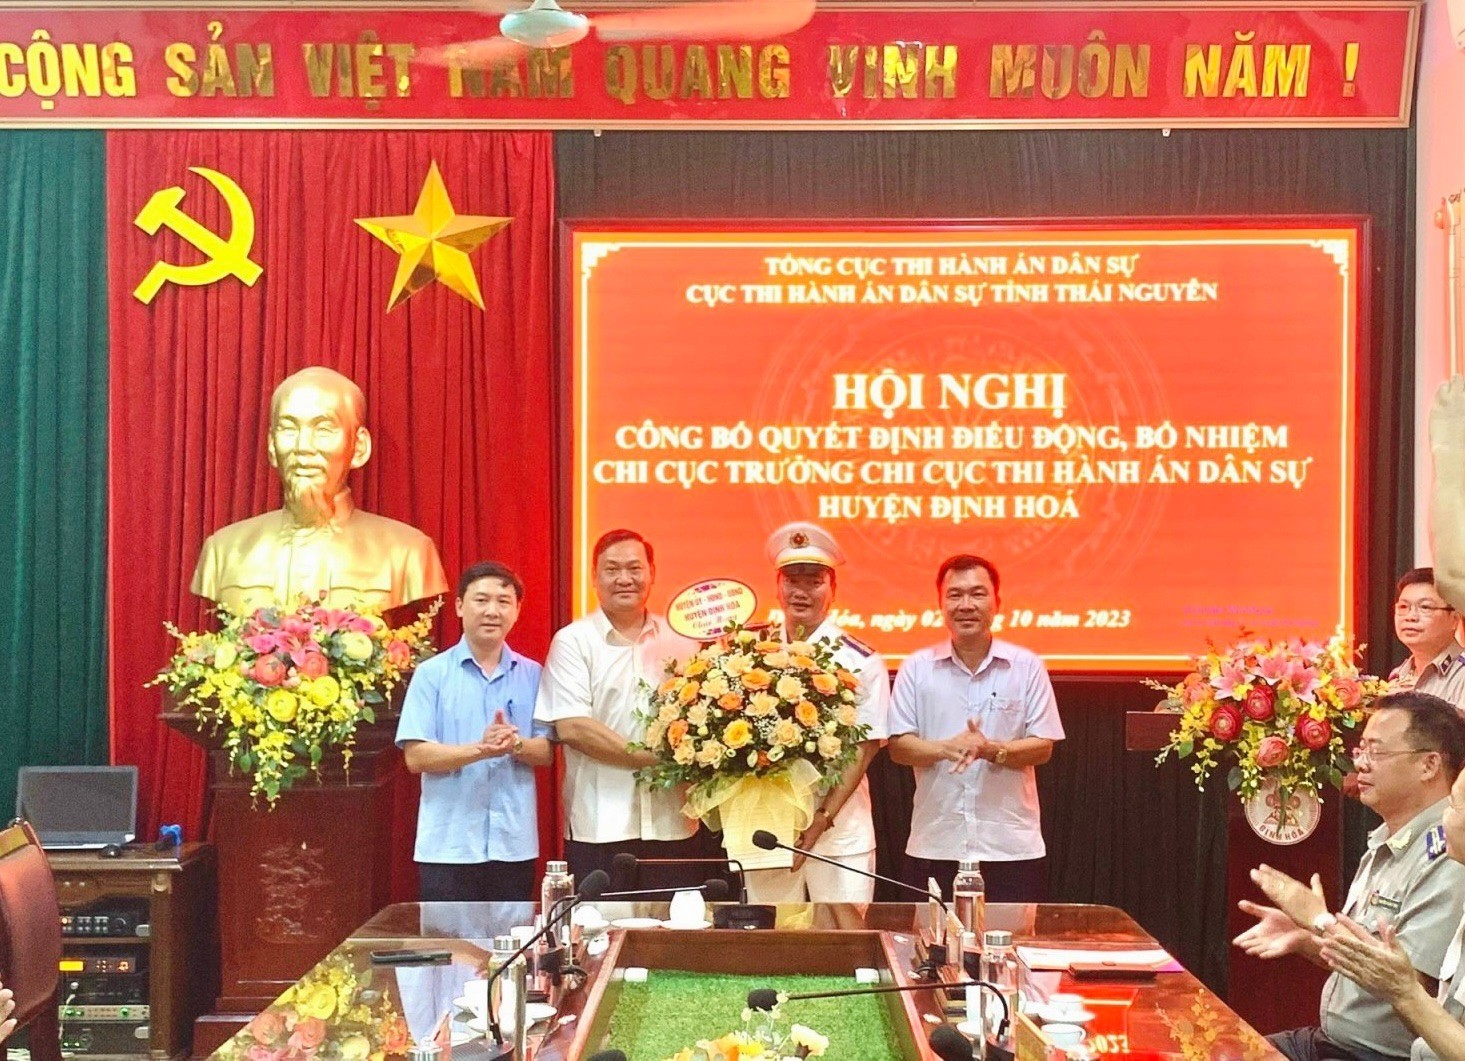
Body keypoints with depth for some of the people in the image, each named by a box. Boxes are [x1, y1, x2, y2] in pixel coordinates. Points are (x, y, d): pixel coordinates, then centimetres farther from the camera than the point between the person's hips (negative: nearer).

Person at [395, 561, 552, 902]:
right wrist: (480, 749, -21)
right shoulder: (432, 674, 0)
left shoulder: (532, 675, 9)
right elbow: (416, 756, -7)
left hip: (515, 845, 3)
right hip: (447, 847, -3)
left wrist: (516, 745, -15)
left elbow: (547, 752, 7)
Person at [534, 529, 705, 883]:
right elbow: (571, 727, -9)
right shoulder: (573, 641, 1)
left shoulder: (680, 641, 12)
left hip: (674, 826, 3)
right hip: (600, 830, -3)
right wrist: (655, 758, -12)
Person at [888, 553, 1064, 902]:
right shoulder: (916, 668, 4)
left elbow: (1043, 747, 1)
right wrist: (946, 748, -19)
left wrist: (993, 750, -18)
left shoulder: (1027, 666, 3)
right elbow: (899, 747, 1)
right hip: (934, 846, 1)